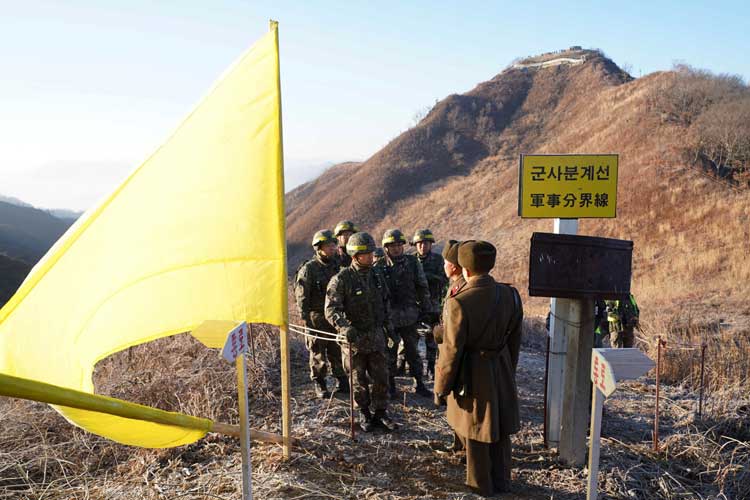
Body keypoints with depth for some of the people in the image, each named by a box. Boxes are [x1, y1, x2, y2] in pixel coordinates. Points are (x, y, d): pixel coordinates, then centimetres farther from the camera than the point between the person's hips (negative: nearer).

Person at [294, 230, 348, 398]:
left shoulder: (337, 266, 7)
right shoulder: (308, 269, -11)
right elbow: (301, 297, -12)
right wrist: (306, 320, -15)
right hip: (317, 318, -4)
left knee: (338, 352, 9)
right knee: (318, 353, 6)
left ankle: (342, 382, 23)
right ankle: (319, 384, 20)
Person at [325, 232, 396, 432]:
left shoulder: (377, 277, 6)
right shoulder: (341, 279, -13)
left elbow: (385, 305, 19)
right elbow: (331, 309, -19)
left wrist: (389, 329, 17)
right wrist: (345, 327, -34)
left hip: (376, 337, 4)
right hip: (354, 338, -4)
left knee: (381, 378, 7)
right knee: (359, 380, 9)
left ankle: (380, 413, 23)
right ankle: (364, 414, 26)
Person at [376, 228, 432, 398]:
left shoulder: (413, 262, 1)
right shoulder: (380, 267, -4)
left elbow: (422, 287, 7)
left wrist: (426, 309, 7)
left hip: (410, 316, 2)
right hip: (389, 316, -1)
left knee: (413, 350, 11)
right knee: (390, 351, 9)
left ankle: (419, 384, 22)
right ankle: (390, 385, 22)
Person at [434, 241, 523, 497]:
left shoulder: (459, 302, -24)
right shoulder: (510, 295, -7)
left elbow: (451, 351, -19)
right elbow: (514, 340, 4)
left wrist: (441, 387, -6)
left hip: (472, 376, -5)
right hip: (502, 372, 5)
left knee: (476, 434, 14)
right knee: (499, 430, 22)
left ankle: (481, 485, 31)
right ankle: (501, 481, 38)